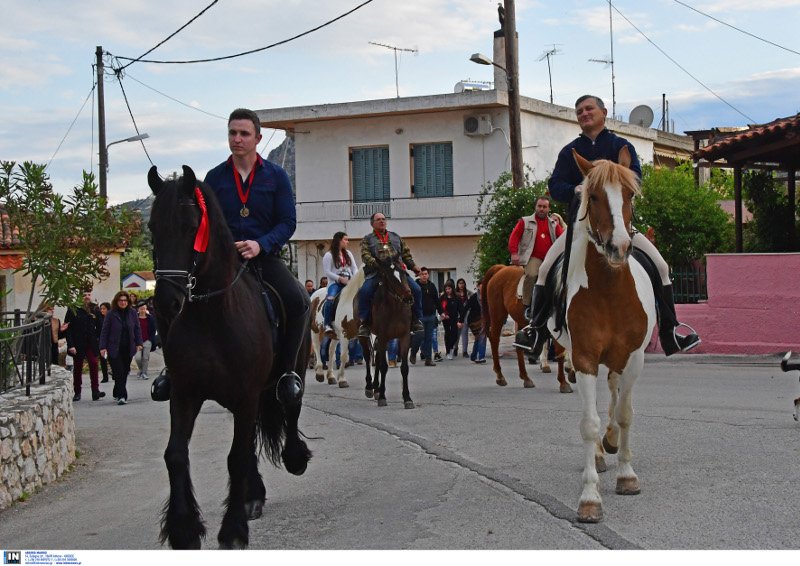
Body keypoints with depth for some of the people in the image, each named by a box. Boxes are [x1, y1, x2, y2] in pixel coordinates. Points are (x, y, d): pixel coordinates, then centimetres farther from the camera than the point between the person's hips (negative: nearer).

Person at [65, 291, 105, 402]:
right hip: (77, 344, -1)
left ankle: (95, 391, -15)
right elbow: (68, 329, -5)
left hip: (91, 343, 1)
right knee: (77, 367, 7)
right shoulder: (73, 310, -3)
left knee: (93, 364, -14)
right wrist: (70, 345, -13)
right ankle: (77, 392, 17)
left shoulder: (95, 310, 7)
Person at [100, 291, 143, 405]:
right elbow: (105, 331, -3)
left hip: (128, 349, 4)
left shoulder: (132, 313, 4)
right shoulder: (111, 314, -5)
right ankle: (121, 396, -10)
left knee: (125, 372, 10)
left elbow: (137, 329, 10)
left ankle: (118, 394, 25)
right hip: (114, 349, -4)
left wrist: (138, 343, 3)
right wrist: (103, 347, -8)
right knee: (119, 373, -9)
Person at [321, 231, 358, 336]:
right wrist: (341, 279, -16)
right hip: (335, 283, -5)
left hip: (349, 283, 5)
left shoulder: (348, 253, 19)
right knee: (331, 299, -32)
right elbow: (327, 271, -7)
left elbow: (355, 268, 14)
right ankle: (327, 325, -28)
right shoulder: (329, 255, 1)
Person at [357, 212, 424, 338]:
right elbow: (365, 255, -2)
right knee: (364, 291, -29)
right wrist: (375, 264, -21)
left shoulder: (395, 237, 25)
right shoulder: (367, 239, 14)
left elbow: (406, 253, 24)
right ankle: (365, 323, -16)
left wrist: (413, 266, 8)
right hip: (376, 272, -3)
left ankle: (416, 320, -2)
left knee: (416, 290, -15)